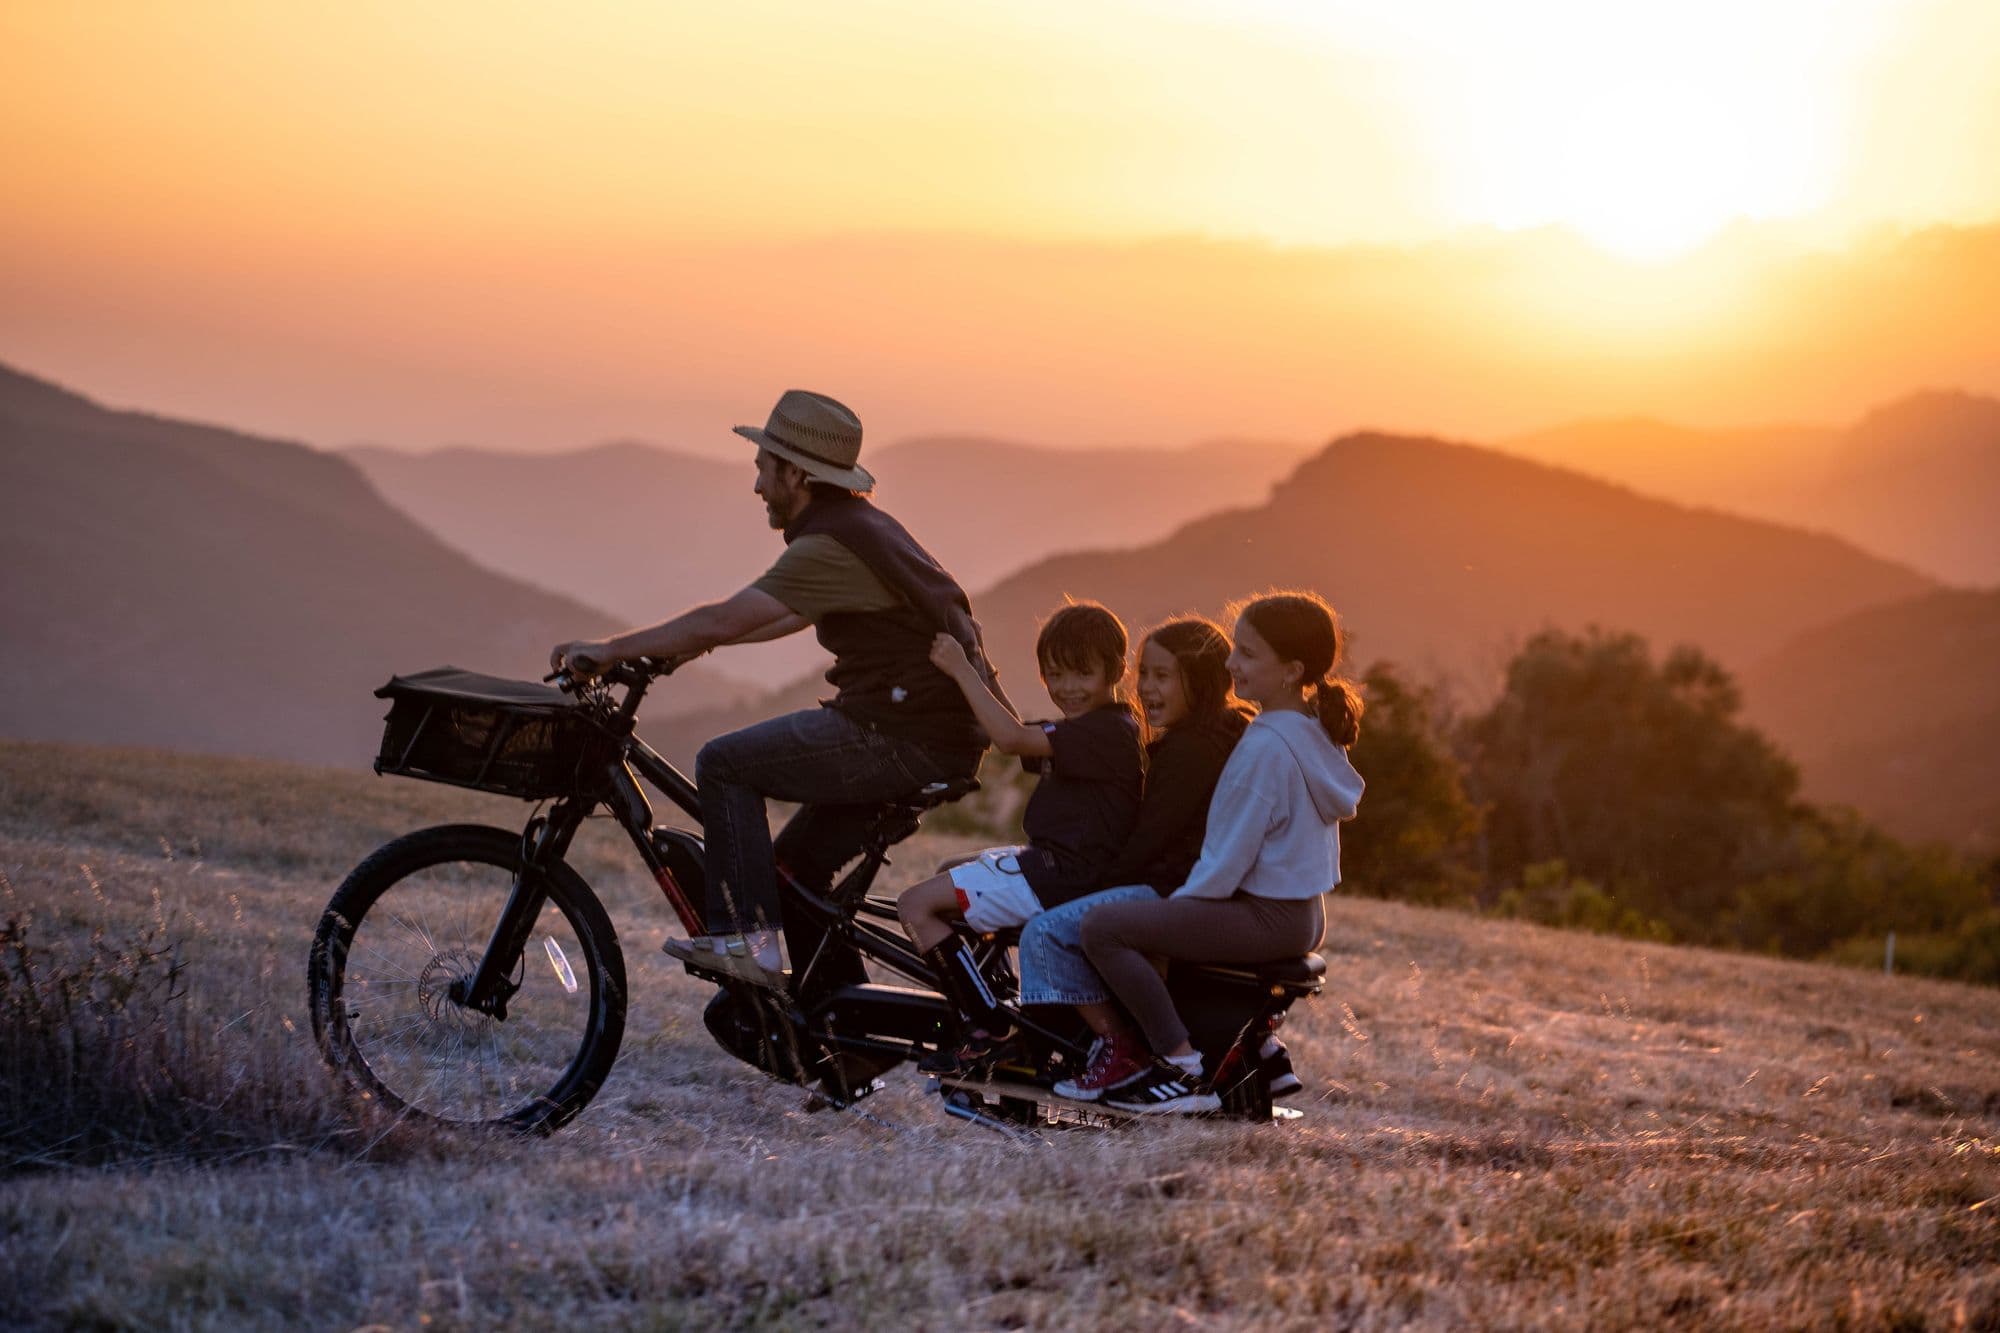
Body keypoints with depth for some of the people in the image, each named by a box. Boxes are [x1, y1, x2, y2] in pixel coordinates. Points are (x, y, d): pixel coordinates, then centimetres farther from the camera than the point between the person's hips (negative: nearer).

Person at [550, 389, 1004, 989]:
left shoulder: (830, 547, -15)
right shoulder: (859, 525, 17)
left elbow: (720, 621, -18)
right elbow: (794, 615, 31)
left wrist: (611, 648, -10)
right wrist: (692, 642, 30)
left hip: (901, 740, -10)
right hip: (942, 736, 10)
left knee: (725, 764, -7)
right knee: (796, 859, 17)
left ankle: (747, 938, -7)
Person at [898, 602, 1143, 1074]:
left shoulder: (1107, 731, -18)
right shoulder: (1083, 729, 17)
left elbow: (1012, 738, -27)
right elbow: (1014, 735, 15)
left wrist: (962, 670, -21)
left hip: (1062, 876, -11)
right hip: (1049, 860, 11)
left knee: (916, 905, -11)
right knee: (951, 872, 31)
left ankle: (989, 1033, -9)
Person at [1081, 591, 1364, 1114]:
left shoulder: (1265, 747, -21)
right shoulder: (1315, 733, 9)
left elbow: (1227, 861, -20)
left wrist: (1178, 901, -4)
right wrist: (1184, 899, 18)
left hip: (1266, 918, -10)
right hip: (1304, 913, 10)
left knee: (1103, 927, -15)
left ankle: (1182, 1070, -15)